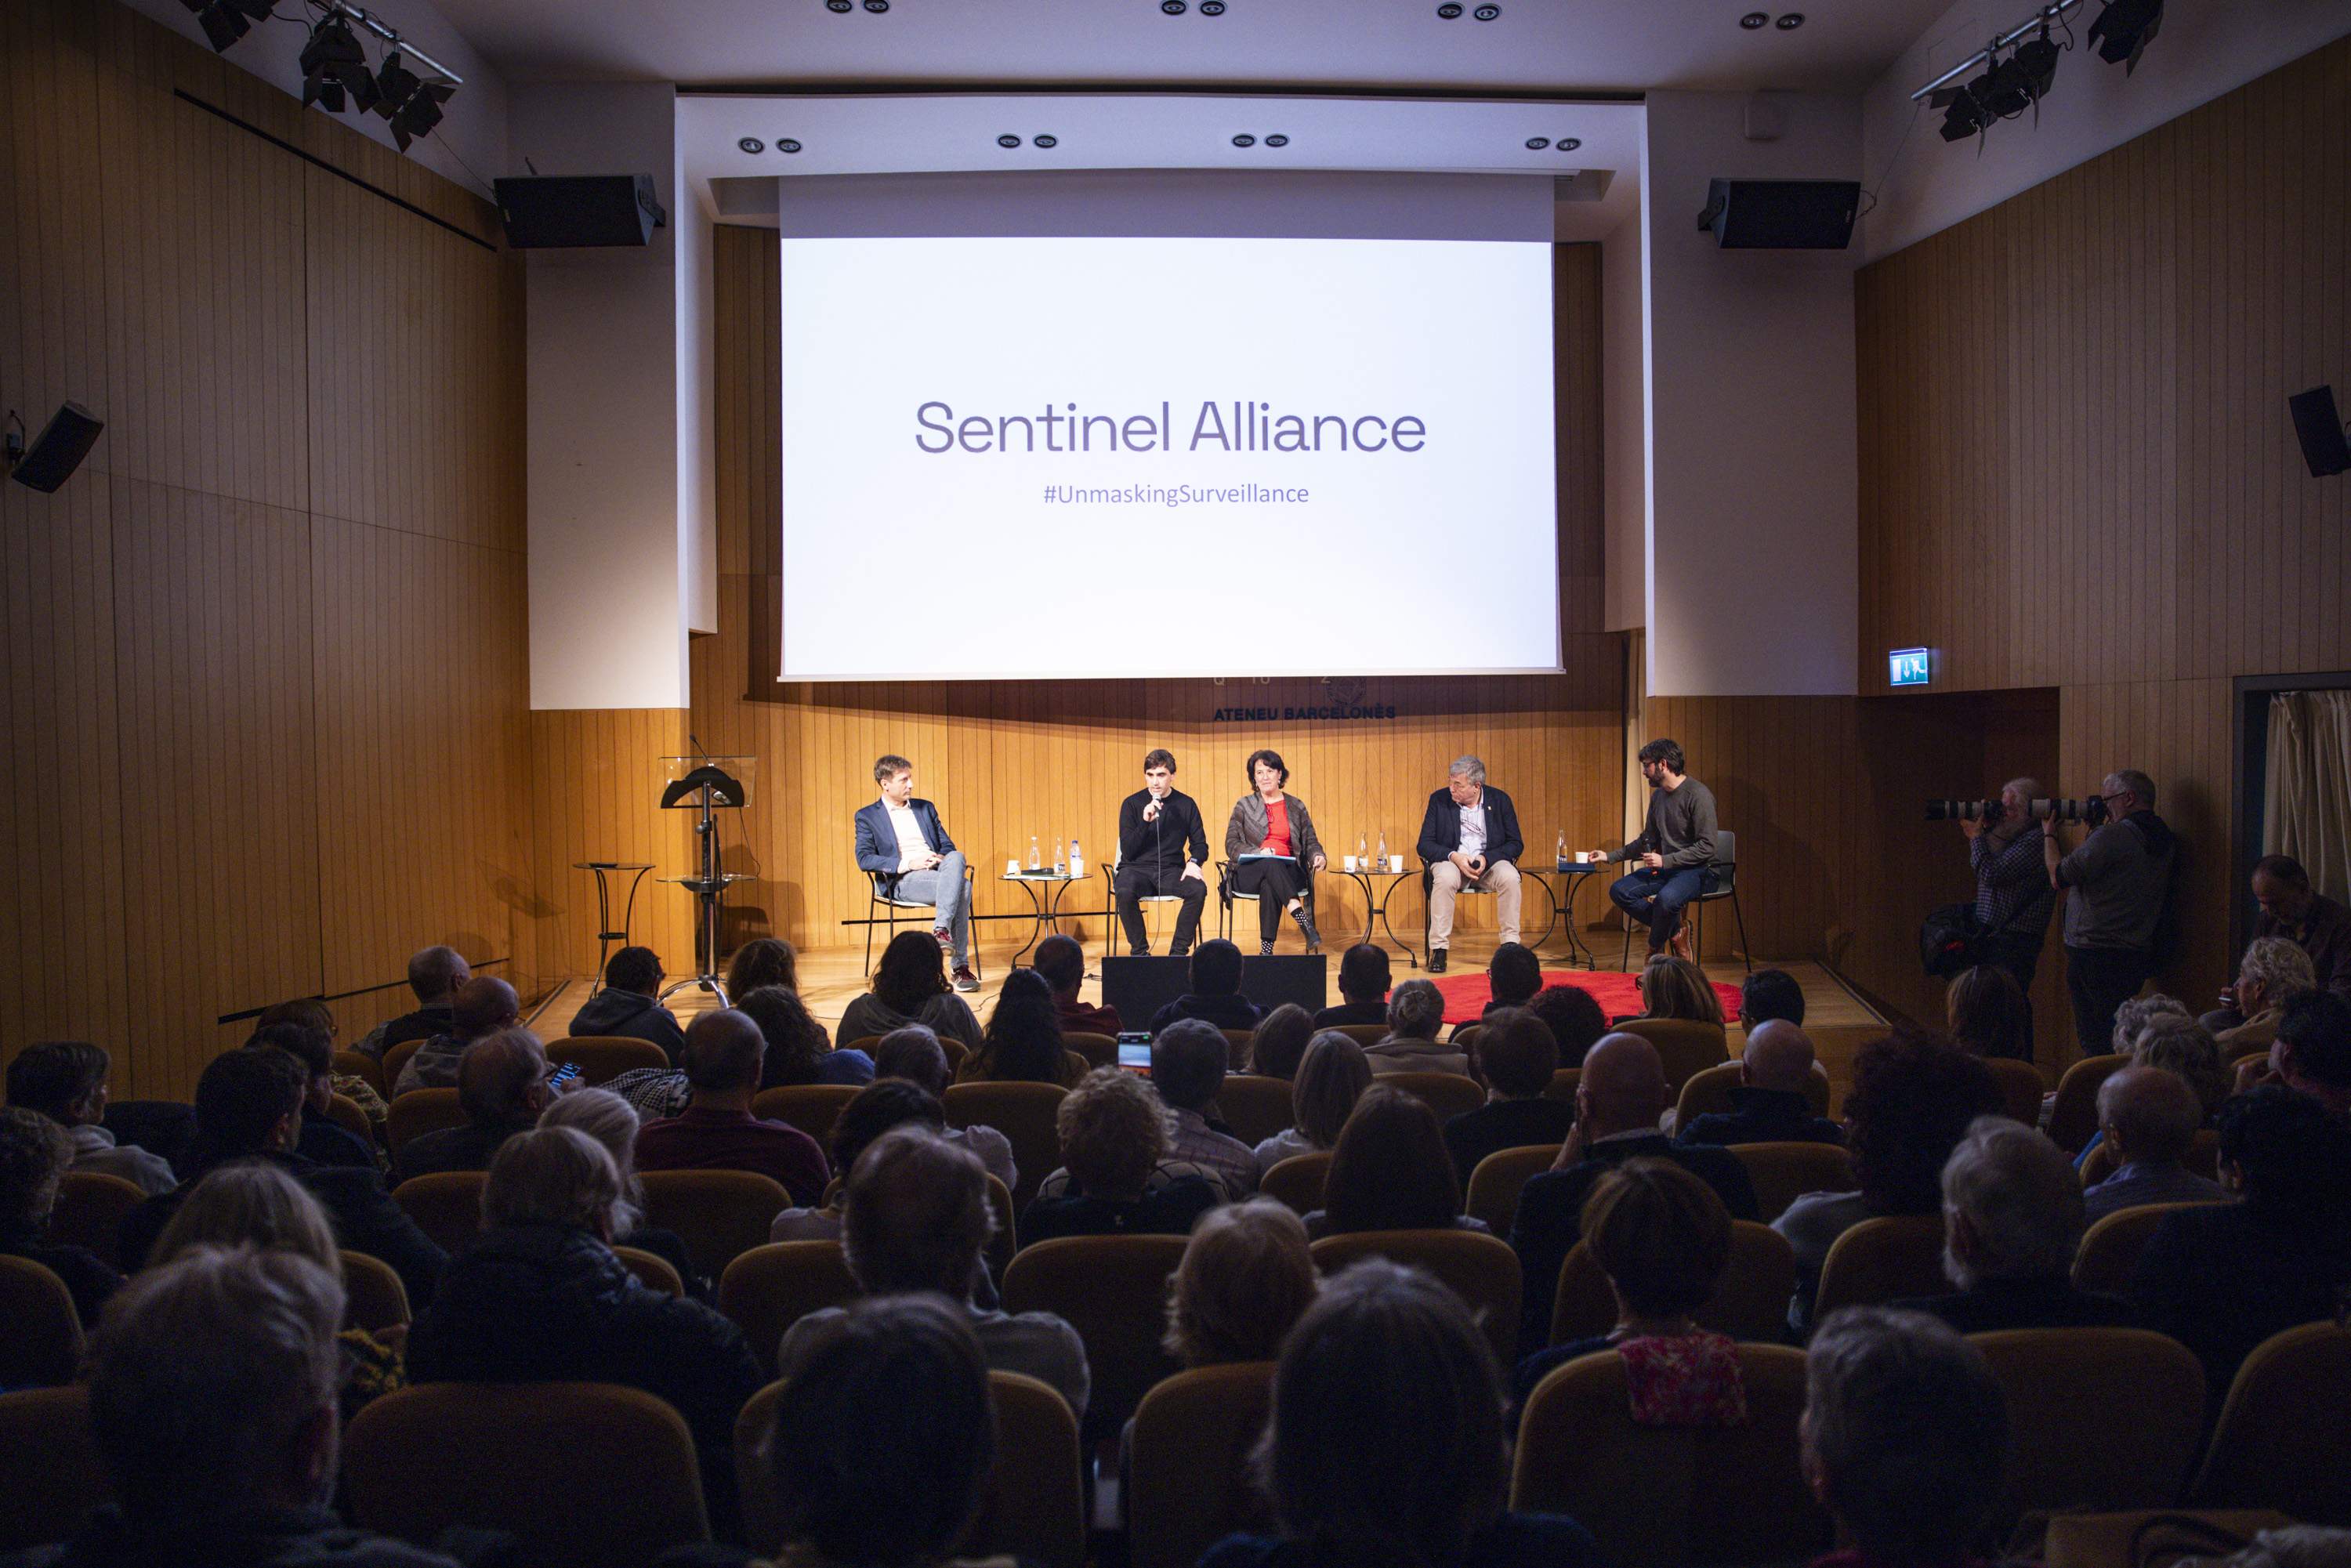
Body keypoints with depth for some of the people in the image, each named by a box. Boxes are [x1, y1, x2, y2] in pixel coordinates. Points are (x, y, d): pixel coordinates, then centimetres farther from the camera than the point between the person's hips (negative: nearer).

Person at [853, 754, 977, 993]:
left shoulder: (926, 808, 23)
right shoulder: (867, 816, 8)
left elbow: (948, 846, 21)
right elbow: (864, 859, -4)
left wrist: (942, 859, -5)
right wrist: (908, 863, -15)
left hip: (938, 871, 4)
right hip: (903, 881, -4)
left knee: (956, 857, -34)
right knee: (962, 885, -33)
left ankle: (941, 929, -39)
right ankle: (961, 967, -32)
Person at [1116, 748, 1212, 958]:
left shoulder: (1186, 804, 6)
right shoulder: (1132, 804, 1)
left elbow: (1200, 844, 11)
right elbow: (1128, 852, -5)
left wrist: (1194, 862, -12)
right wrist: (1145, 821, -19)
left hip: (1171, 871, 2)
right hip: (1137, 869, -1)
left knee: (1198, 889, -30)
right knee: (1125, 892, -36)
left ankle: (1178, 952, -15)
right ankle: (1139, 952, -16)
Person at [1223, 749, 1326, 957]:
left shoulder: (1296, 806, 15)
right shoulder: (1244, 806, 11)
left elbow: (1311, 842, 14)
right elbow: (1231, 845, 3)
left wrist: (1318, 856, -11)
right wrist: (1258, 853, -16)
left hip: (1288, 872, 1)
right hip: (1249, 873, -1)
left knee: (1269, 886, -37)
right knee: (1271, 864, -38)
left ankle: (1267, 948, -40)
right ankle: (1306, 924, -49)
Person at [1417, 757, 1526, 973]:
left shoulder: (1500, 800, 0)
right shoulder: (1439, 799, -1)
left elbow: (1516, 844, 1)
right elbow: (1424, 845, -2)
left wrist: (1486, 858, -17)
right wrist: (1454, 856, -20)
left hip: (1490, 862, 1)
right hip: (1451, 860, -1)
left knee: (1510, 877, -32)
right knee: (1445, 879, -35)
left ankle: (1511, 945, -21)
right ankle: (1438, 949, -28)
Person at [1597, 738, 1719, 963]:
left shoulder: (1698, 795, -15)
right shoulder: (1658, 795, 11)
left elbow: (1706, 848, -19)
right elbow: (1647, 841, 21)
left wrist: (1665, 861, -23)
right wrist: (1610, 856, 14)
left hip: (1699, 870, -8)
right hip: (1666, 868, 8)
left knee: (1666, 898, -37)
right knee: (1619, 891, -10)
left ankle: (1655, 949, -9)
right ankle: (1674, 931, -6)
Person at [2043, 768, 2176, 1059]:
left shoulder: (2112, 836, -17)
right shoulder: (2164, 839, 12)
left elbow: (2059, 876, -13)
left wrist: (2050, 834, 3)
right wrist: (2094, 829, 17)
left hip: (2094, 956, -9)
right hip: (2138, 956, 9)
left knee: (2094, 1042, -4)